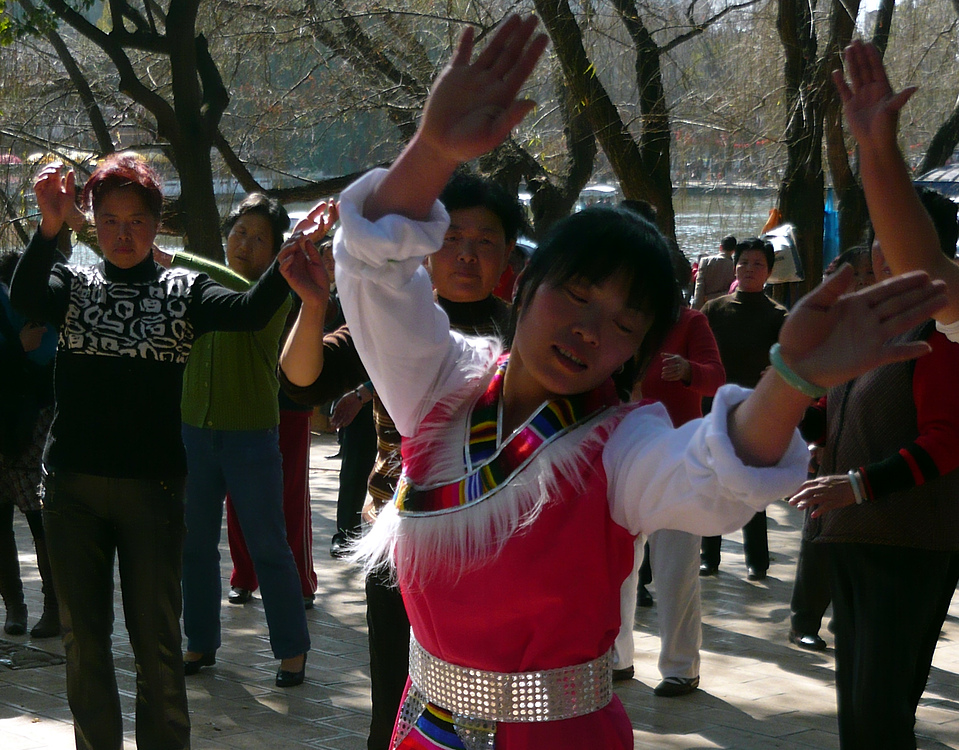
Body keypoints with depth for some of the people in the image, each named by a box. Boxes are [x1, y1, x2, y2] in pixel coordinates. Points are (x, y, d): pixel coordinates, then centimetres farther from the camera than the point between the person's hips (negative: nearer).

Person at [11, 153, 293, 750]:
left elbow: (249, 311, -16)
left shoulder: (183, 290, 3)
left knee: (157, 639, 3)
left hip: (153, 483, -2)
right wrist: (51, 228, -34)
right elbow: (26, 298, -16)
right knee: (83, 636, 11)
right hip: (72, 483, 2)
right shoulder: (75, 284, 6)